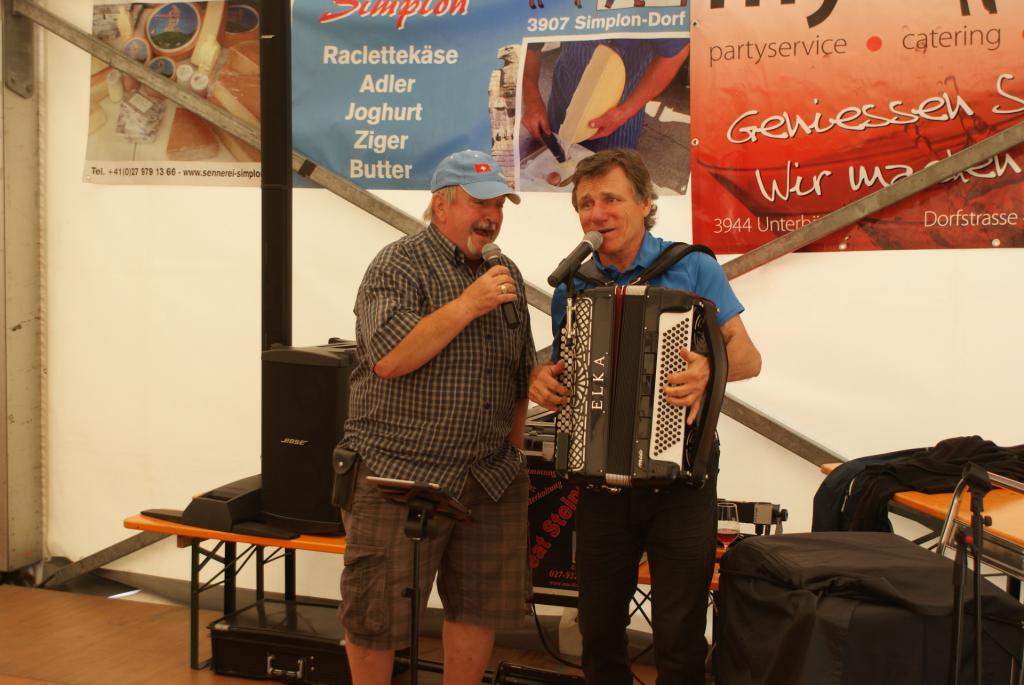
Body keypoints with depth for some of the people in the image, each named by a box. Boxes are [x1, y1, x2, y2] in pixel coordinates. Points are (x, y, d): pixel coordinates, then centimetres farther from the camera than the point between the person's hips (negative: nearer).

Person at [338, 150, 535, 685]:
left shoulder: (506, 274, 13)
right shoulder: (400, 266, -8)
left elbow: (522, 374, 20)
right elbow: (389, 358, -22)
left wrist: (513, 451, 13)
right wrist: (469, 304, -21)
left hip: (491, 481, 6)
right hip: (401, 478, -6)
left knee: (481, 605, 12)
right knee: (377, 616, 4)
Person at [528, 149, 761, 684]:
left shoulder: (692, 268, -3)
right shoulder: (570, 290, 7)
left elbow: (748, 357, -7)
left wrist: (709, 369, -28)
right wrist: (542, 381, -7)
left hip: (680, 476, -3)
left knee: (679, 640, 3)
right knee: (599, 631, 12)